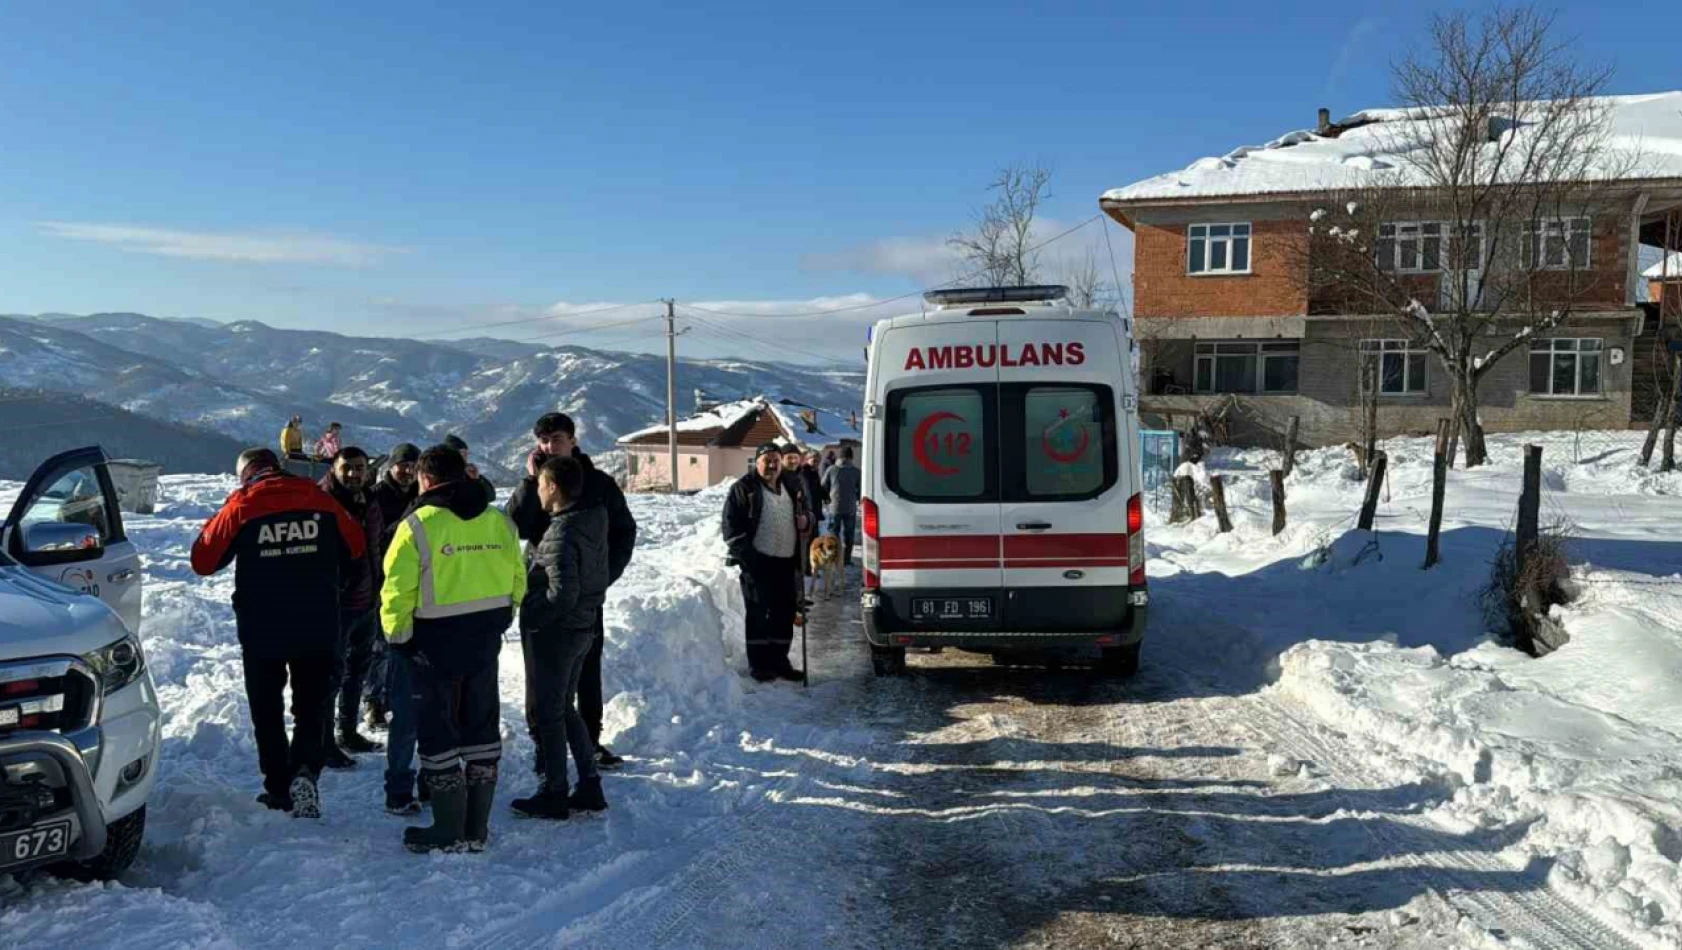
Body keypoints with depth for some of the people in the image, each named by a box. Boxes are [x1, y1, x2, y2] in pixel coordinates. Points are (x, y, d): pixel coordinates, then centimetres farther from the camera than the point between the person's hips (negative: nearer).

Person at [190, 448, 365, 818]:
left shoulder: (241, 506, -8)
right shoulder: (318, 499, -1)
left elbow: (203, 561, -3)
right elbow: (354, 545, 10)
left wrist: (217, 523, 12)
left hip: (261, 630, -1)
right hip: (317, 628, 2)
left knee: (267, 710, 14)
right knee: (311, 706, 11)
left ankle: (279, 789, 16)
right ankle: (305, 770, -11)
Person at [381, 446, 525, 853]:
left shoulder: (418, 525, -13)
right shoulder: (498, 521, 3)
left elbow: (398, 589, -12)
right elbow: (517, 579, 8)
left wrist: (396, 634, 2)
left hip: (436, 641, -5)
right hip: (486, 639, 5)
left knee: (438, 730, 5)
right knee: (482, 727, 13)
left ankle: (449, 831, 9)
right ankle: (477, 828, 18)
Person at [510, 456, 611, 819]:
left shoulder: (561, 533, -24)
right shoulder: (593, 521, 2)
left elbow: (563, 592, -28)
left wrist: (530, 615, -16)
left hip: (554, 632, -9)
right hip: (583, 627, 9)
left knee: (547, 713, 5)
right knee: (566, 708, 20)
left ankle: (554, 794, 15)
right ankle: (590, 786, 23)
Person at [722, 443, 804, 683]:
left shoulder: (789, 487, 14)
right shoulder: (744, 488, -5)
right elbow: (731, 526, -9)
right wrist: (746, 557, -14)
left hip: (785, 562, 6)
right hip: (758, 563, -6)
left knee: (784, 614, 11)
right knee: (758, 614, -1)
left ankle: (779, 661, 22)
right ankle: (758, 665, 6)